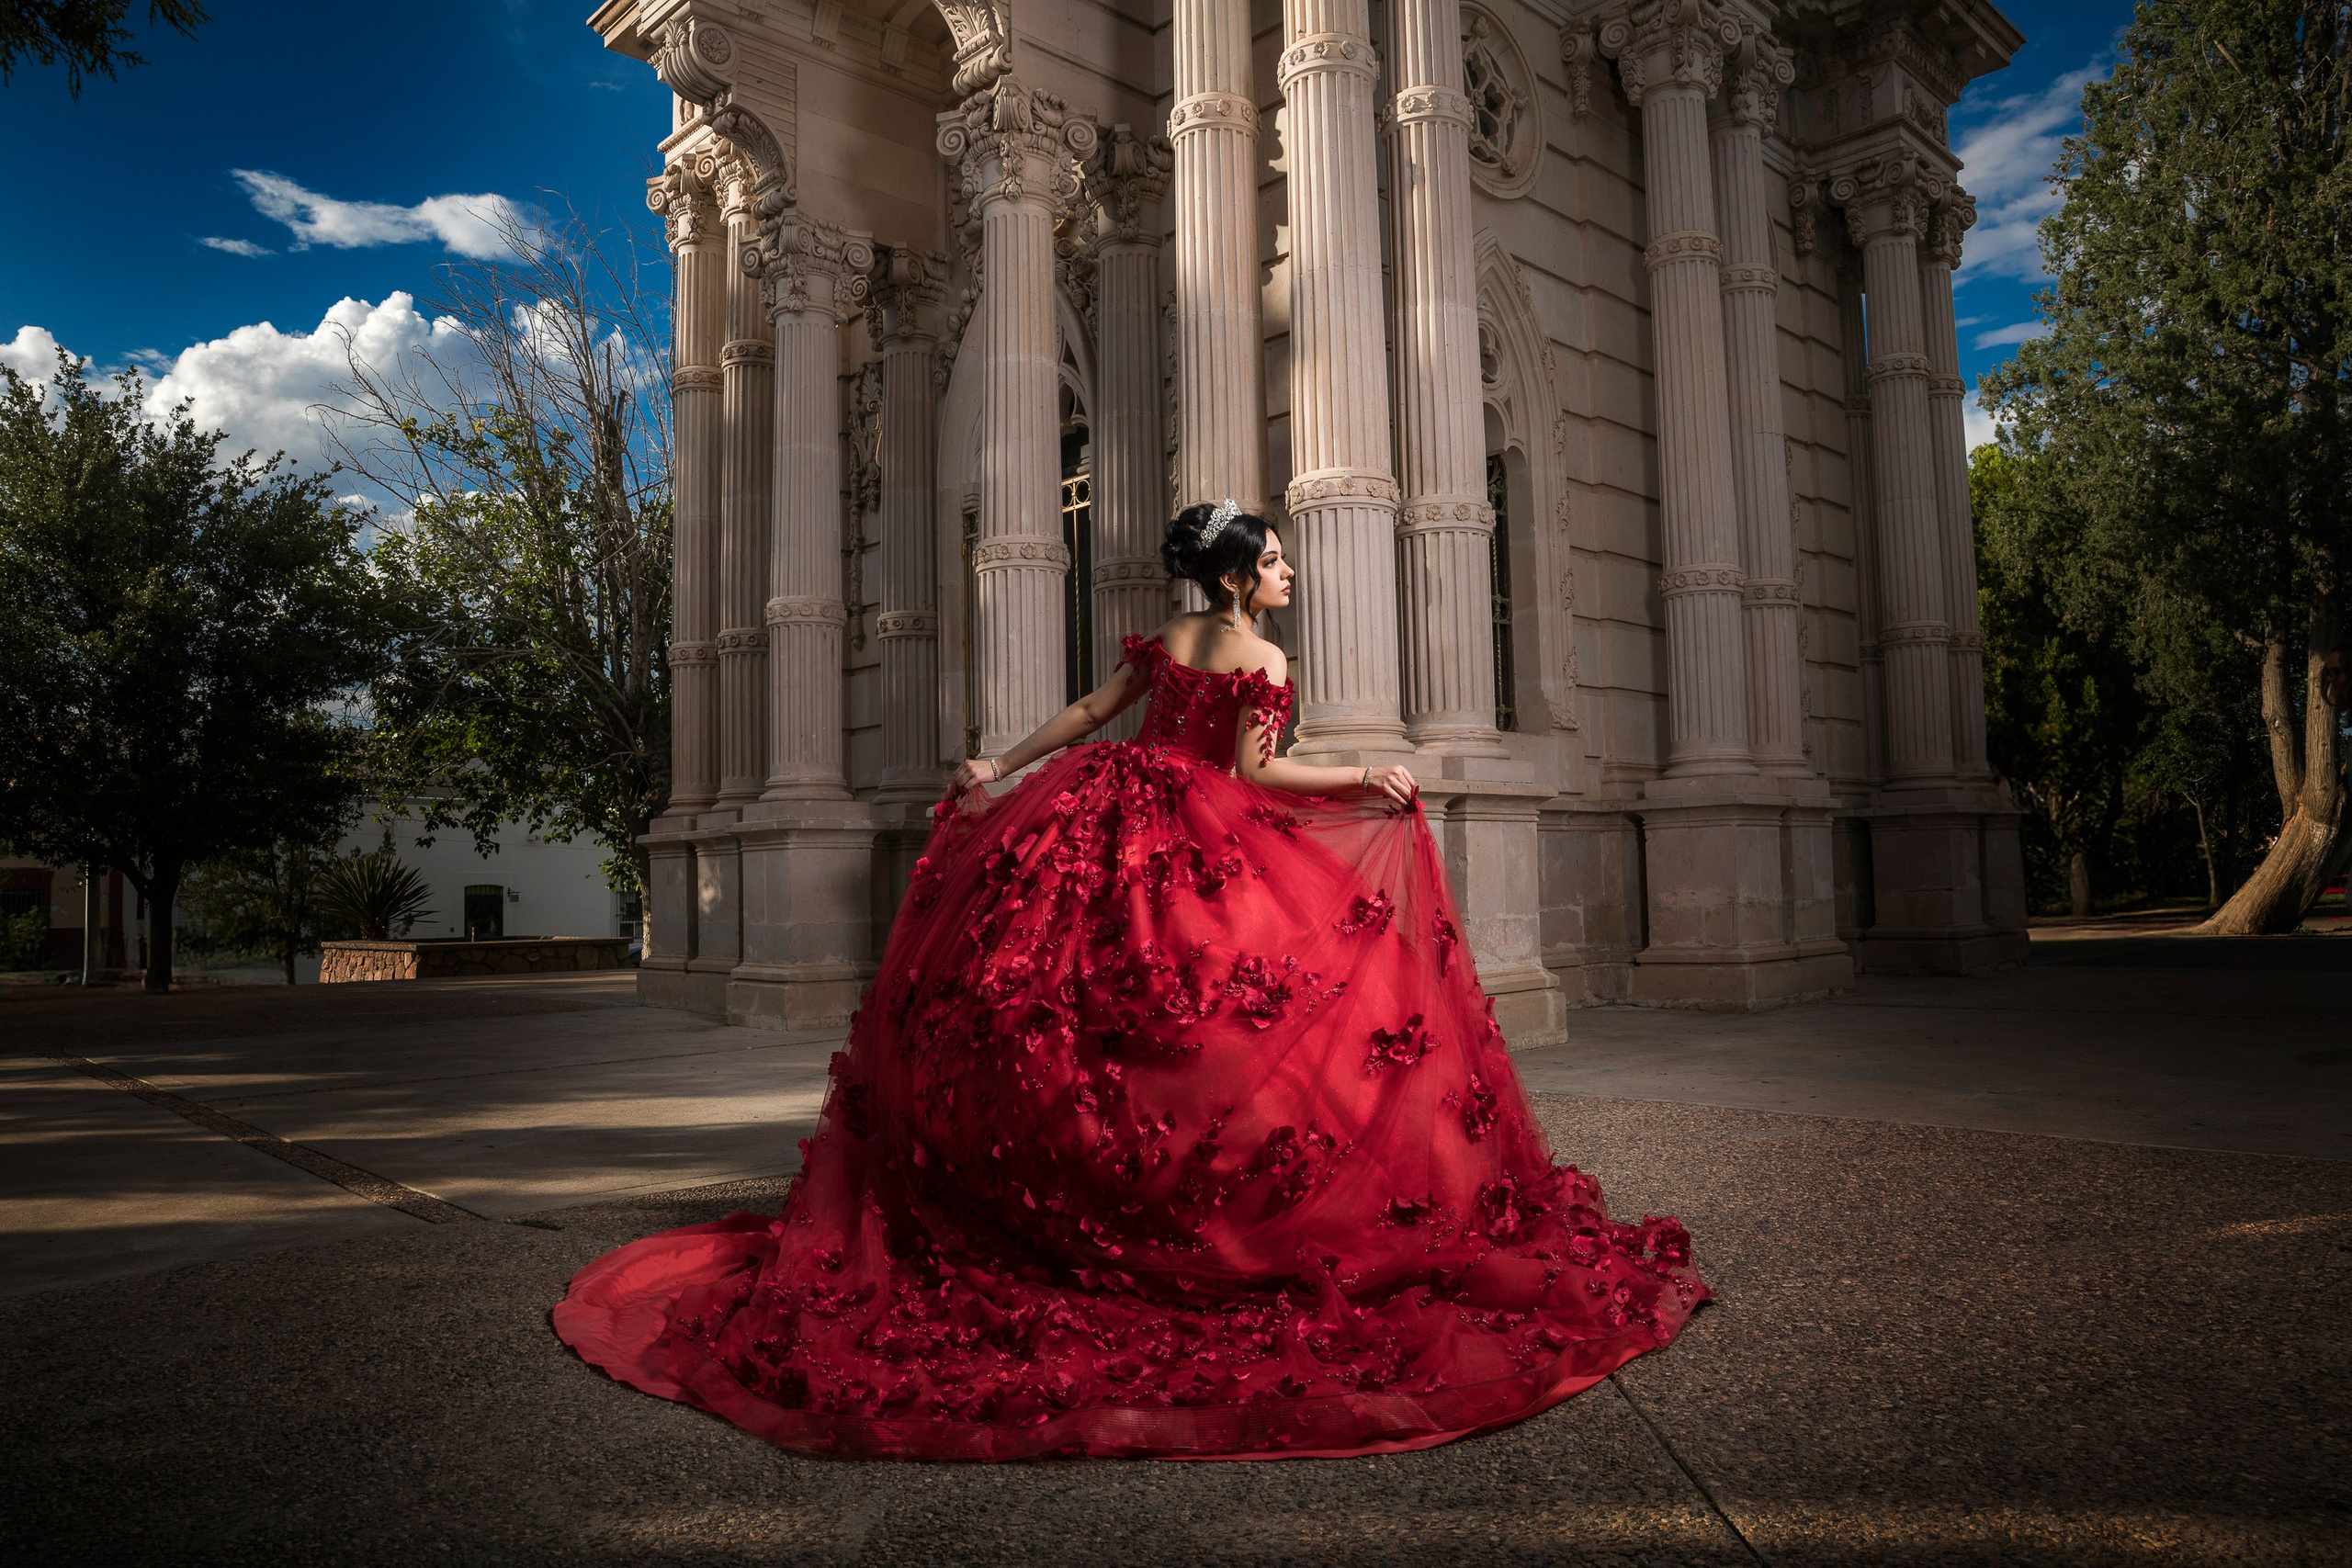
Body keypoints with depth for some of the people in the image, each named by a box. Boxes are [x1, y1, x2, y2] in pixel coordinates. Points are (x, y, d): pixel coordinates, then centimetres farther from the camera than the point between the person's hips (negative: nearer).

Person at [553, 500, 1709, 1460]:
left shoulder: (1167, 638, 12)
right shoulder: (1263, 662, -7)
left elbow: (1088, 714, 13)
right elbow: (1249, 776, -11)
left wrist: (1002, 771, 20)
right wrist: (1368, 781, -6)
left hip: (1105, 810, 7)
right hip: (1192, 845, -7)